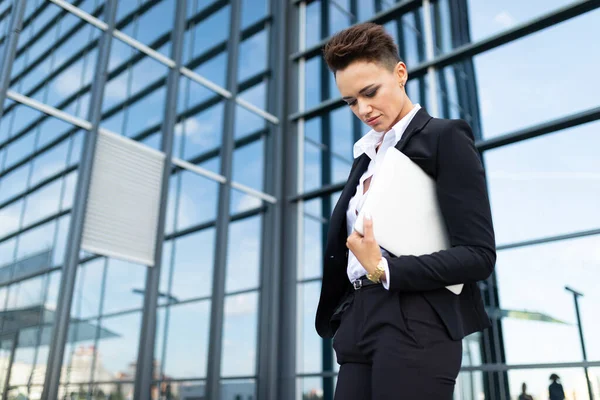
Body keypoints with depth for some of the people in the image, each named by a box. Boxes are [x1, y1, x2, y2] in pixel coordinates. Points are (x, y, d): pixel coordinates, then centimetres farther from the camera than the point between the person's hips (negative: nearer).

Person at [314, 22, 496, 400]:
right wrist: (344, 320, 5)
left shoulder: (445, 138, -3)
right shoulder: (366, 155, 18)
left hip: (415, 325, -6)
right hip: (361, 325, 7)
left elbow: (479, 255, -10)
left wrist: (383, 269, -18)